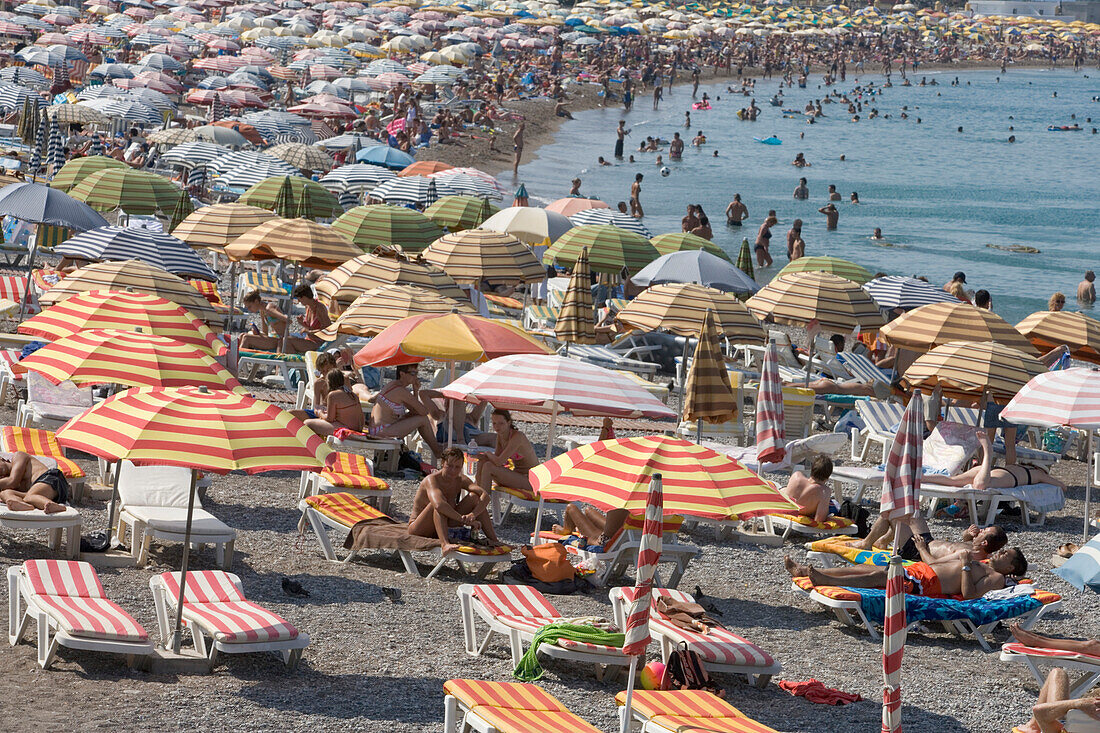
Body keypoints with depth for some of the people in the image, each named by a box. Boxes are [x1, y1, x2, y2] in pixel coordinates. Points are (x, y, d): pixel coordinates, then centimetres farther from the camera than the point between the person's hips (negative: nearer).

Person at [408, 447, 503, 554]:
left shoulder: (460, 480, -3)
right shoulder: (432, 480, -22)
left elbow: (485, 496, -17)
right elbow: (439, 505, -42)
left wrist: (473, 515, -36)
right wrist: (463, 520, -46)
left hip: (444, 528, 6)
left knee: (474, 497, -5)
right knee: (439, 502, -34)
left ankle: (493, 539, -8)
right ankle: (445, 544, -51)